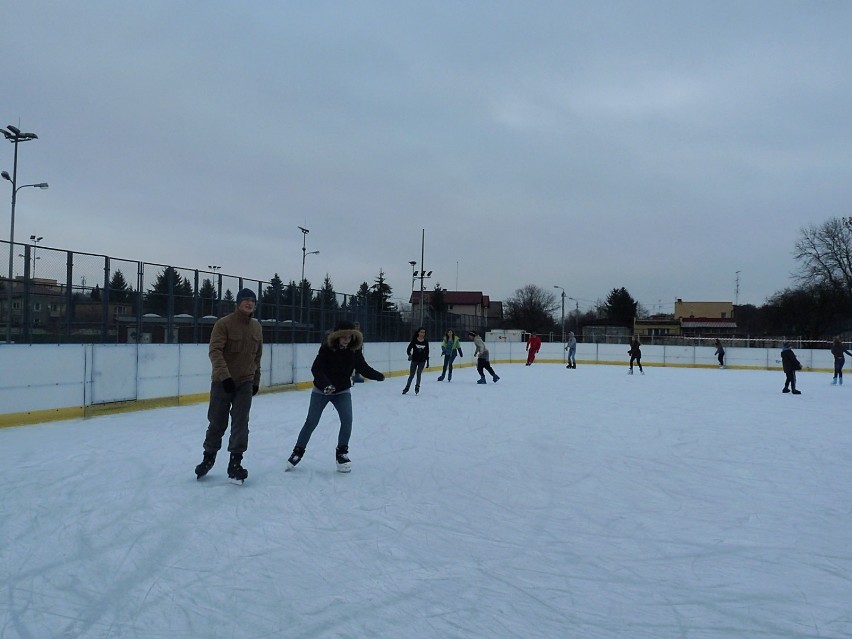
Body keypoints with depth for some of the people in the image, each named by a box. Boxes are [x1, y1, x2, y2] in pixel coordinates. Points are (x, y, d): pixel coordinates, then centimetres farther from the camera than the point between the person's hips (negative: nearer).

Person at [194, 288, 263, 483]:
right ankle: (209, 457, 29)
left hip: (245, 383, 3)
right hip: (222, 382, -3)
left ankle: (235, 463, 4)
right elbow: (215, 351, -21)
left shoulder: (256, 327, 5)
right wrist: (224, 376, -32)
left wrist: (256, 380, 15)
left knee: (240, 423, -3)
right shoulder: (224, 324, -12)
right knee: (217, 423, 8)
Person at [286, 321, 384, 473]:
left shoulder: (354, 350, -12)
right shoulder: (327, 347, -23)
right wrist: (325, 384, -42)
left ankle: (342, 452, 7)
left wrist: (378, 376, -12)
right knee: (311, 422, 4)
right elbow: (316, 369, -28)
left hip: (342, 391, 2)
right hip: (321, 390, -2)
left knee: (347, 420, -12)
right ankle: (298, 451, 21)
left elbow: (363, 368, -2)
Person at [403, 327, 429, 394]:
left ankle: (417, 387, 10)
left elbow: (427, 352, 6)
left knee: (419, 373, -7)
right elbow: (408, 349, -11)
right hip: (414, 360, -1)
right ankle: (407, 387, 23)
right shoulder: (414, 341, -9)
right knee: (411, 375, 6)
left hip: (422, 361, 1)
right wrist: (409, 355, -30)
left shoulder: (425, 342, -2)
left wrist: (427, 361, 7)